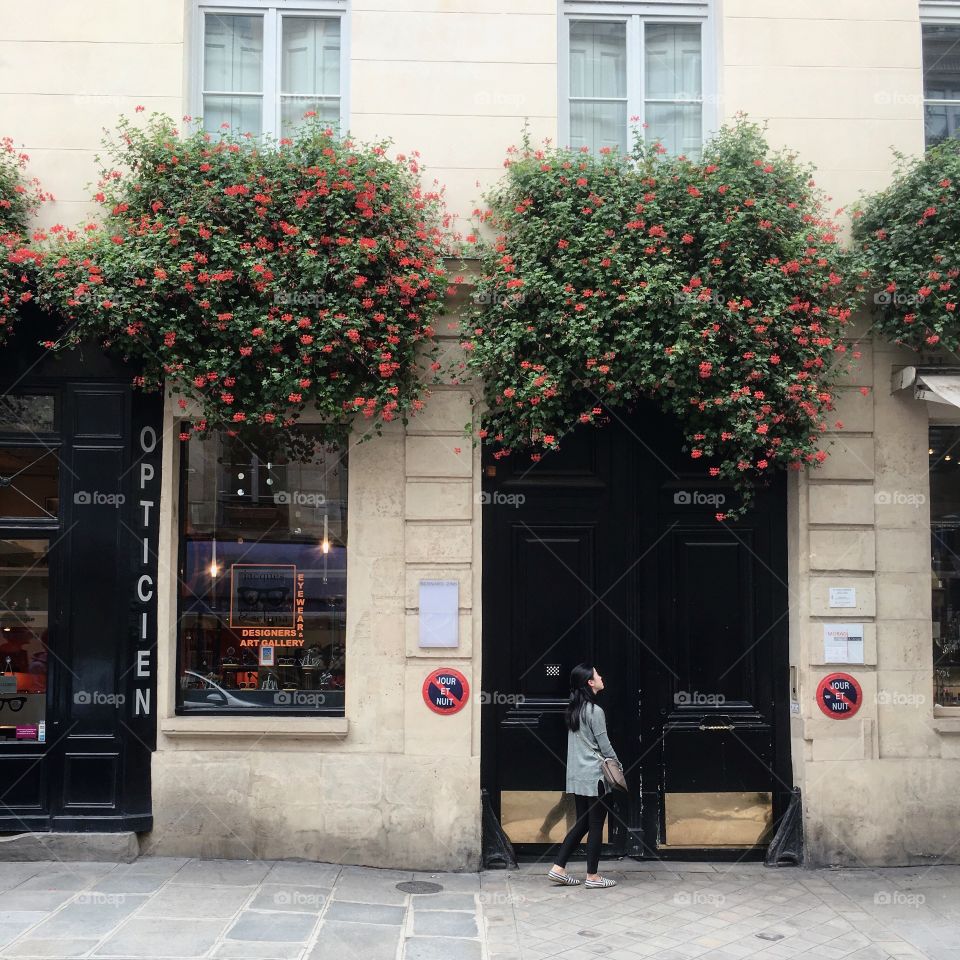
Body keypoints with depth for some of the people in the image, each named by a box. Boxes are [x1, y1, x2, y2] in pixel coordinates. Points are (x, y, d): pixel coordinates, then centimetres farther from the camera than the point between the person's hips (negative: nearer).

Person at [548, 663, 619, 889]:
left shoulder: (574, 710, 9)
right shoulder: (595, 711, -15)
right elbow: (604, 744, -11)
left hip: (577, 776, 8)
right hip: (594, 776, -8)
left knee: (582, 822, 14)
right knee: (596, 824, 2)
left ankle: (558, 868, 12)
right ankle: (592, 876, 8)